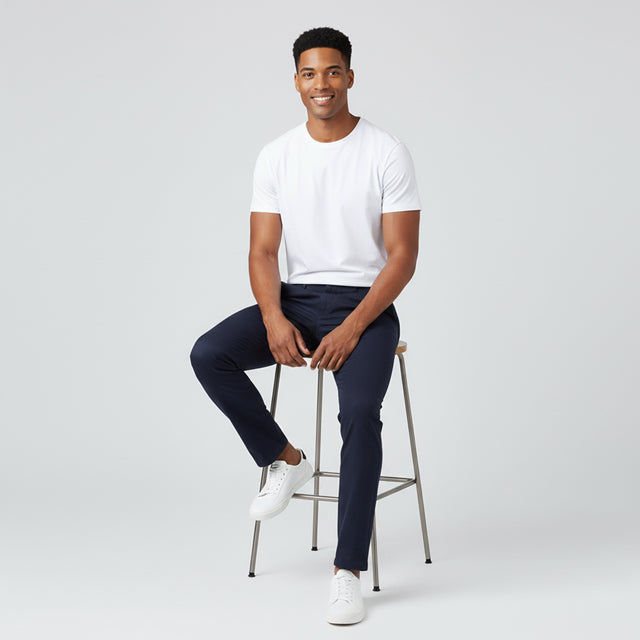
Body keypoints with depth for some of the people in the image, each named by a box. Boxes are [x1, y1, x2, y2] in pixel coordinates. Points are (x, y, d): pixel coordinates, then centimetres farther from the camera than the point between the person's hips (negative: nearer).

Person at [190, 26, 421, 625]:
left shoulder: (386, 152, -7)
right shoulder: (276, 156, 4)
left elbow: (402, 256, -9)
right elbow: (263, 251, 2)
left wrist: (352, 328, -20)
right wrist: (274, 319, -18)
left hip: (365, 304, -4)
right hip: (297, 299, 4)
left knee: (359, 413, -29)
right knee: (208, 355, -21)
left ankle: (348, 571, -20)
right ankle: (285, 461, 0)